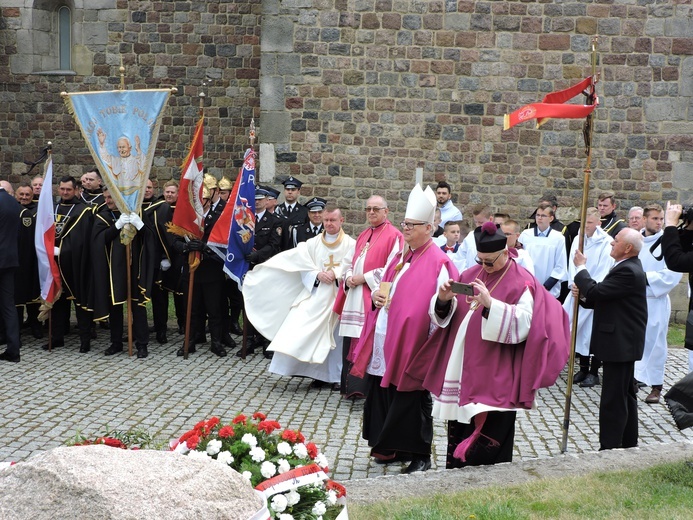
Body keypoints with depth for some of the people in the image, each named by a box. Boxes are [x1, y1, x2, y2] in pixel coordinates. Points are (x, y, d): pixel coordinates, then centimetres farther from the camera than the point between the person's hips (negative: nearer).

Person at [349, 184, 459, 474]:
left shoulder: (437, 263, -12)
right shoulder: (402, 256, 14)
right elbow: (385, 287, 25)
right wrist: (377, 296, 2)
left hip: (411, 342, -8)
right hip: (386, 340, 8)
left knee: (411, 398, 1)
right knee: (385, 394, 12)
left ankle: (420, 457, 13)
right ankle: (393, 448, 26)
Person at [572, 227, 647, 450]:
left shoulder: (628, 272, -21)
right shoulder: (628, 268, 13)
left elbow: (596, 292, -25)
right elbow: (602, 298, 15)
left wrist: (581, 268, -11)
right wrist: (583, 295, -4)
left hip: (619, 344, -11)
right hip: (623, 342, 11)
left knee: (613, 400, -6)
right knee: (625, 396, 18)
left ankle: (609, 447, -2)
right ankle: (628, 444, 28)